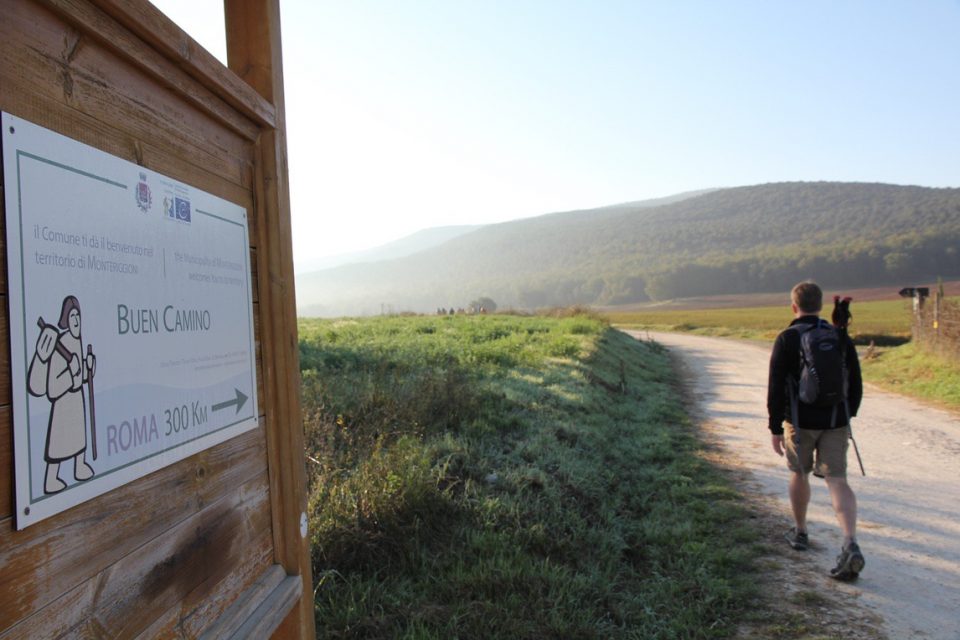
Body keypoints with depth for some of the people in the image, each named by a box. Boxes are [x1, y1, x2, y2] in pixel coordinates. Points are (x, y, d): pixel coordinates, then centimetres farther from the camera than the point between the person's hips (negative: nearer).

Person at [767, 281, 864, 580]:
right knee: (837, 480, 0)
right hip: (836, 421, 3)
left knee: (799, 474, 17)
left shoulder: (787, 339, -9)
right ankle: (850, 544, -17)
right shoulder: (840, 337, 5)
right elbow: (855, 384, 10)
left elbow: (776, 388, -11)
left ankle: (800, 532, 32)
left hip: (800, 422, -3)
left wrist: (775, 428, -4)